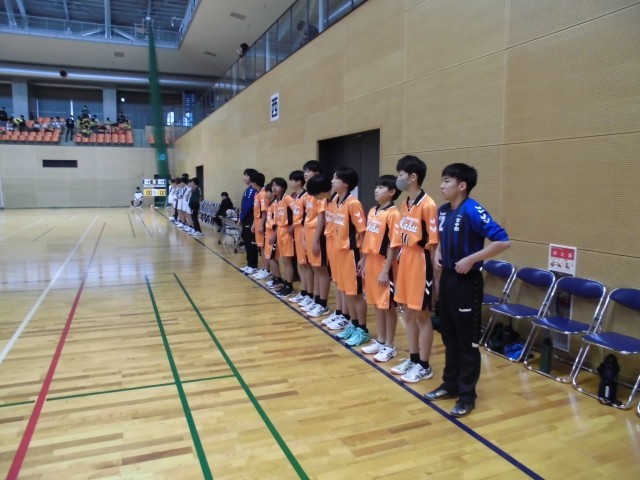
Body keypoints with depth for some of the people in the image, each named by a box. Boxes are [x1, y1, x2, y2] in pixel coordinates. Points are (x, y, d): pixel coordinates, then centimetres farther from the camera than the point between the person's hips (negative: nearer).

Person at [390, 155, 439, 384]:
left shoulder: (428, 205, -16)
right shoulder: (404, 204, 9)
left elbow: (433, 242, -15)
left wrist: (433, 272, -14)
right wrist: (399, 261, 15)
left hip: (420, 263, -8)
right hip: (405, 261, 8)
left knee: (422, 315, 4)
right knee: (408, 314, 16)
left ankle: (424, 366, 18)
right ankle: (413, 359, 30)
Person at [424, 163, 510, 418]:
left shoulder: (473, 211, -18)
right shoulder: (442, 210, 7)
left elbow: (502, 241, -23)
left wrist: (471, 259, -23)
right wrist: (437, 253, 6)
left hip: (466, 282, -8)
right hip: (446, 278, 8)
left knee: (467, 341, 4)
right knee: (449, 336, 17)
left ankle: (467, 395, 17)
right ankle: (450, 384, 32)